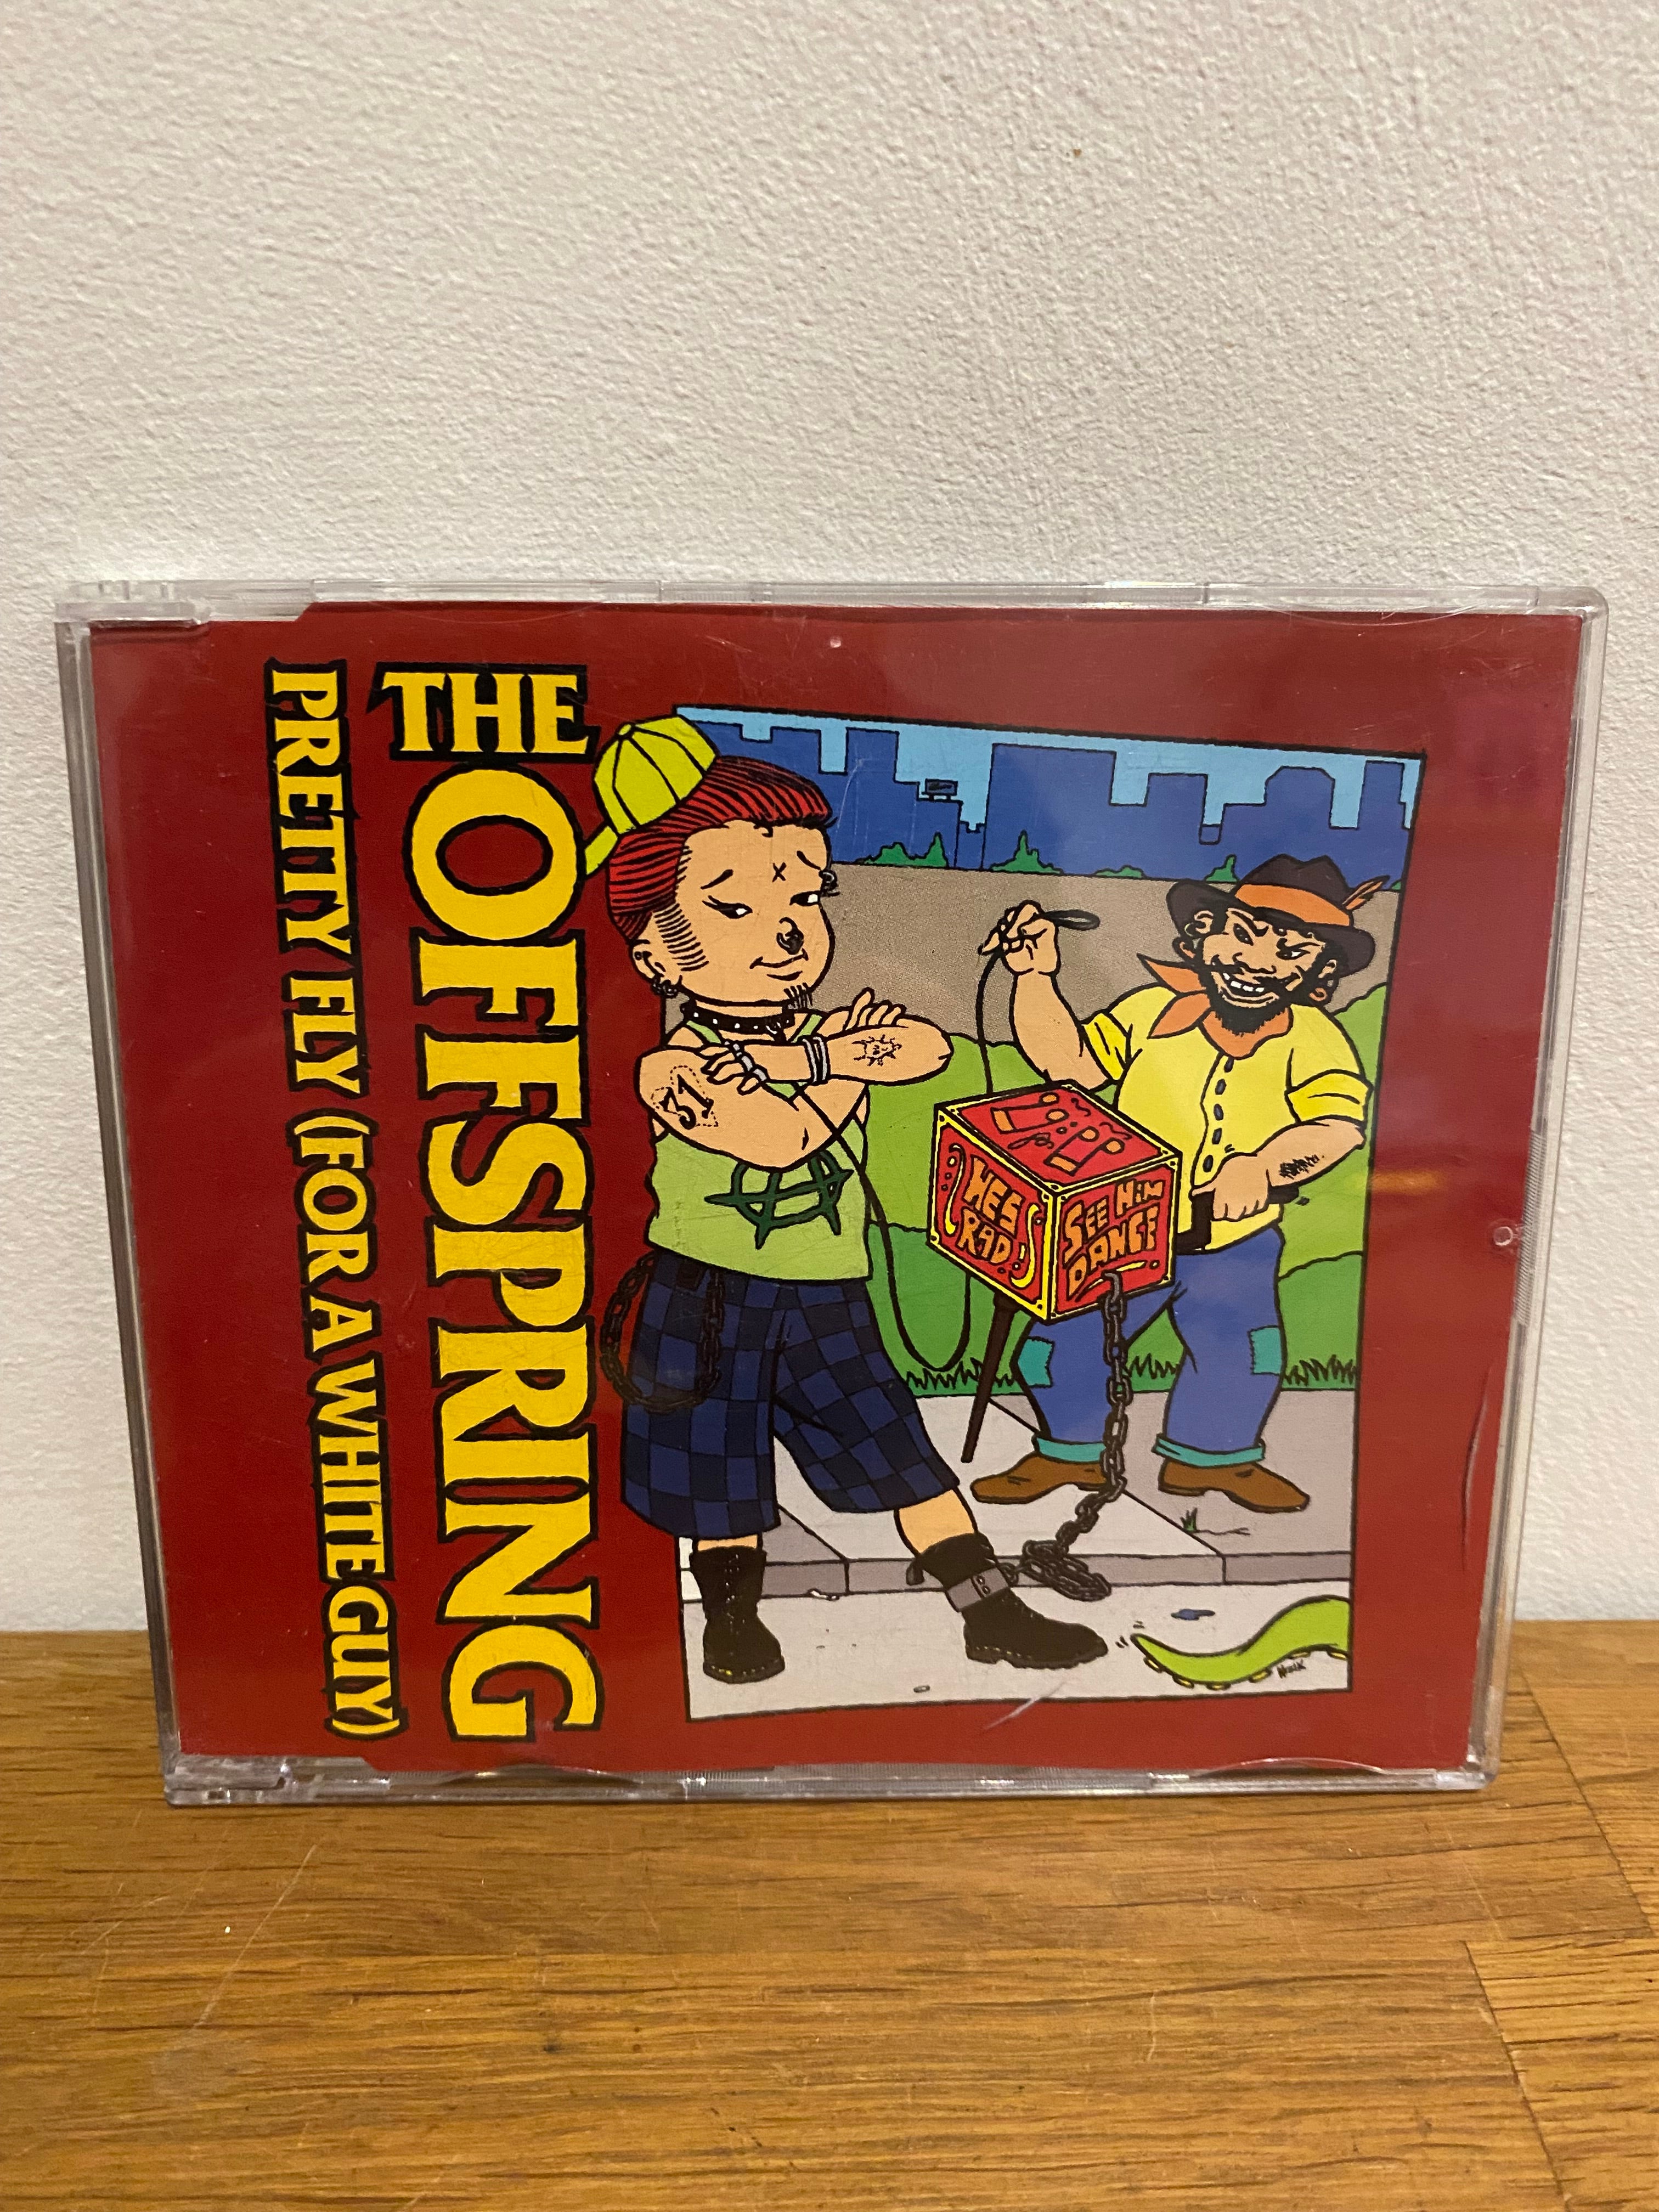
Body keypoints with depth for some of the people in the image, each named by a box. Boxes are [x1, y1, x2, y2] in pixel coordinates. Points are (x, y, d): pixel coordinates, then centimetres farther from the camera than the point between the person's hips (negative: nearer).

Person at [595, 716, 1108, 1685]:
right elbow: (778, 1138, -29)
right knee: (721, 1462, 11)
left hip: (826, 1301, 3)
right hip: (712, 1300, -3)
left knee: (898, 1449, 7)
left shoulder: (834, 1033, 1)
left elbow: (931, 1047, -20)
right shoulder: (674, 1064, -14)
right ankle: (734, 1613, 33)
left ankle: (992, 1611, 17)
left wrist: (796, 1056, -25)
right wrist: (839, 1064, -21)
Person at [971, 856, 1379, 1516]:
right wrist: (1036, 977, -12)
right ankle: (1071, 1450, 27)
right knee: (1066, 1342, 0)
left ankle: (1208, 1455, 24)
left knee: (1242, 1351, -6)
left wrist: (1262, 1164, -47)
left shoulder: (1312, 1039, -12)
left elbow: (1338, 1125, -28)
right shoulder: (1154, 1010, -7)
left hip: (1235, 1241, 0)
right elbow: (1070, 1061, -4)